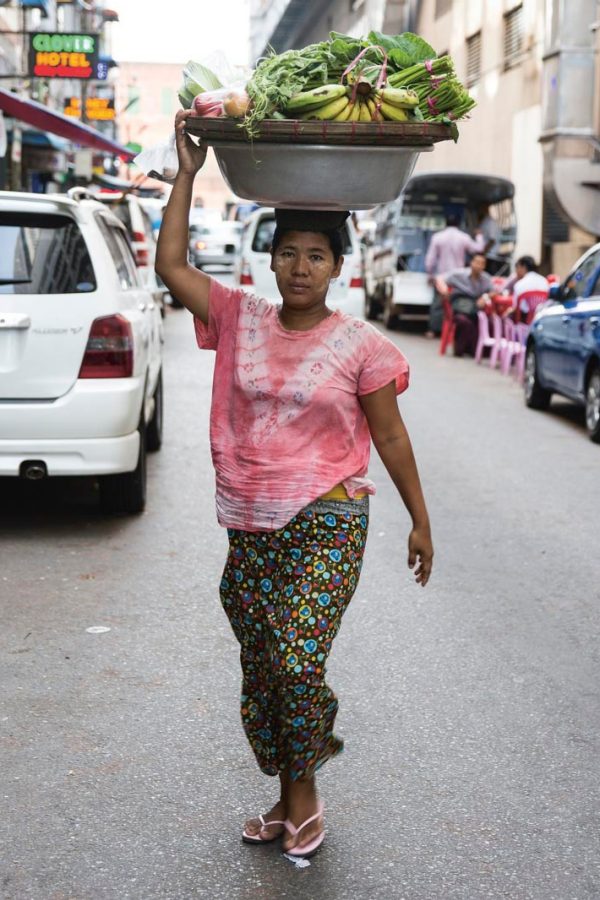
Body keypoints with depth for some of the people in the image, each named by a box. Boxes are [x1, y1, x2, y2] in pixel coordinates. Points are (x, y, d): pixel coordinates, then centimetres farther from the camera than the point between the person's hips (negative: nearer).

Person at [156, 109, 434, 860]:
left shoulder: (360, 345, -4)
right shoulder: (240, 321, 4)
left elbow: (391, 436, 2)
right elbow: (170, 264, -1)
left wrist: (420, 518, 4)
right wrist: (187, 175, -1)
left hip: (326, 523, -4)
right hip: (251, 528, 4)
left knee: (297, 661, -17)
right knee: (258, 674, 11)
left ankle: (305, 788, 9)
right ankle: (288, 798, 30)